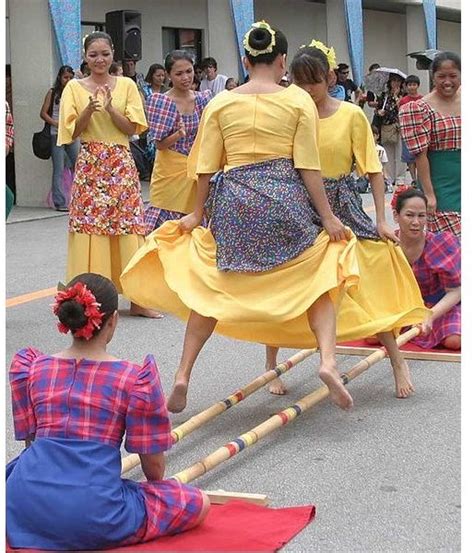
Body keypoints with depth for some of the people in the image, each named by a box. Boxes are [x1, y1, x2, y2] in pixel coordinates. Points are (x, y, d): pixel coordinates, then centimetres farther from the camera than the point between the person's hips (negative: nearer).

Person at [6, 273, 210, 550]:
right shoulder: (135, 378, -2)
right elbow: (154, 465, 5)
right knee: (198, 503, 11)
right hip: (93, 518, -5)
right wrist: (156, 484, 28)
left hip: (26, 513, 5)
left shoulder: (30, 368, 9)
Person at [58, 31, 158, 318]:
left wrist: (110, 108, -15)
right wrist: (89, 110, -16)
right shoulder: (75, 87, 5)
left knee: (129, 225, -2)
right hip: (90, 165, -1)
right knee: (91, 227, -4)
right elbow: (72, 133, 0)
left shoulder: (127, 85, 6)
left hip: (122, 164, 1)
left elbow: (133, 128, 1)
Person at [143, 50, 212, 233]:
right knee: (164, 226, -3)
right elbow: (160, 144, -9)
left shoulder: (203, 98, 4)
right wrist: (179, 134, -26)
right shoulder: (161, 101, -7)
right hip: (170, 171, -3)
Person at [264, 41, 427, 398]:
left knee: (368, 286, 1)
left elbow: (373, 170, -3)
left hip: (343, 207, -1)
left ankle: (398, 361, 15)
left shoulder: (351, 115, -6)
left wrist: (381, 221, -6)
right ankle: (271, 365, 19)